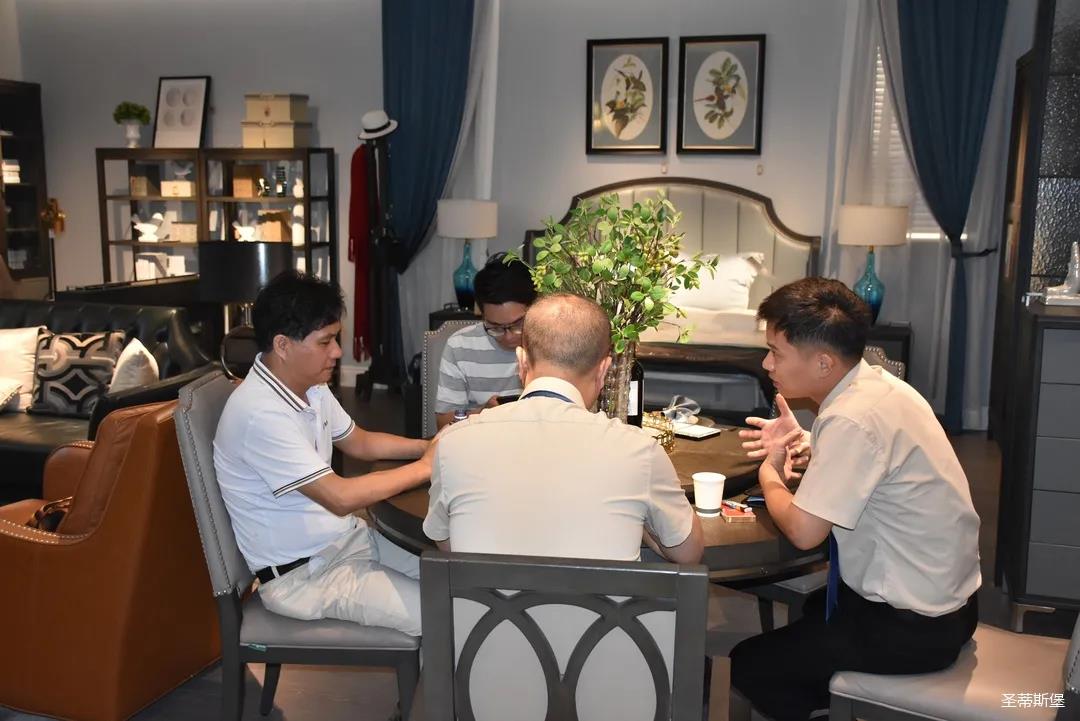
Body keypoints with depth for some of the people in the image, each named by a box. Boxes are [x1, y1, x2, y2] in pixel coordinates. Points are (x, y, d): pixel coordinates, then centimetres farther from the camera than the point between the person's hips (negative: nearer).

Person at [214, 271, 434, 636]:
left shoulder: (310, 387, 1)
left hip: (346, 537, 9)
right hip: (302, 574, -9)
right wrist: (425, 467, -19)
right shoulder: (261, 414, -28)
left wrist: (428, 445, 0)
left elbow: (359, 442, 16)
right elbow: (341, 497, -29)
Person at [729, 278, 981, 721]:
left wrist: (770, 475, -8)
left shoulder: (854, 419, -28)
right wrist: (808, 444, 2)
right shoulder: (877, 383, -1)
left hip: (912, 631, -9)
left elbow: (803, 531, -27)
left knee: (749, 664, 0)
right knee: (806, 611, 29)